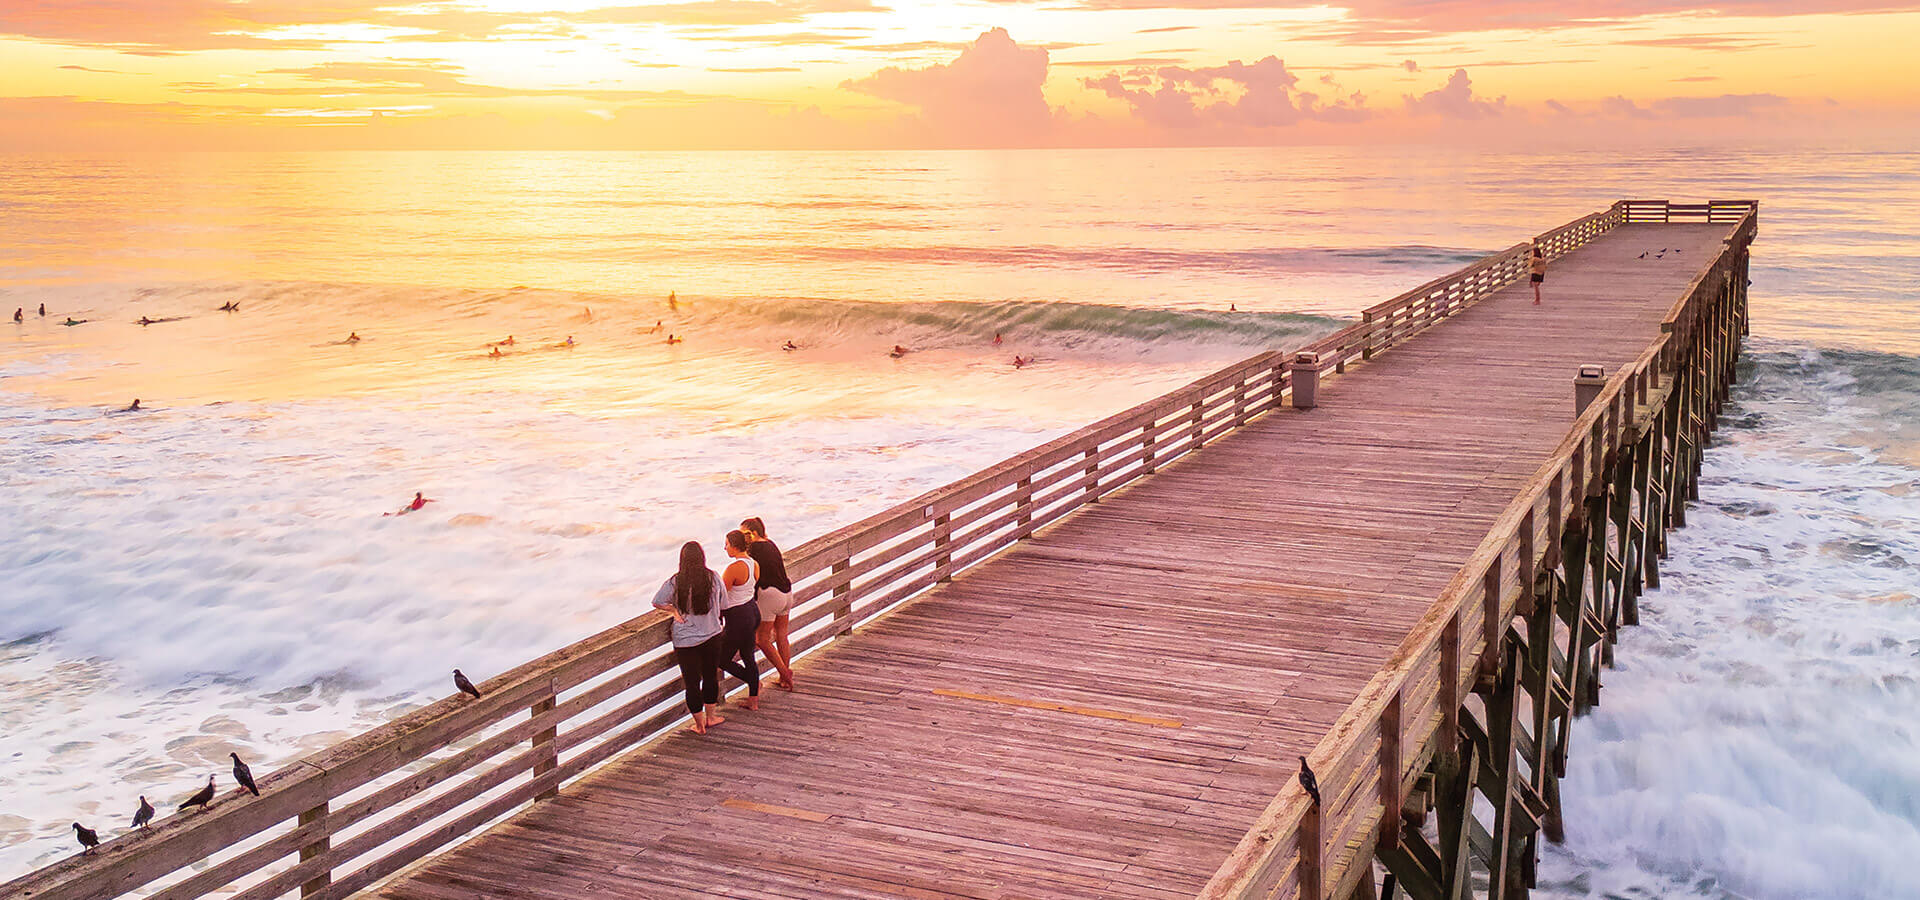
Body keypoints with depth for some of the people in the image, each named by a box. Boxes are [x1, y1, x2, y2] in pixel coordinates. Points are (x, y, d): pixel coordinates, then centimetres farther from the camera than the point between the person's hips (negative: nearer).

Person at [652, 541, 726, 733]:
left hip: (685, 640, -2)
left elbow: (657, 602, -7)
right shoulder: (713, 578, -7)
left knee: (692, 682, 9)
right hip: (712, 635, 2)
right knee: (711, 677, 20)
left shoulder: (675, 582, -12)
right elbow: (723, 602, 5)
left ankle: (699, 725, 17)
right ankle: (710, 717, 33)